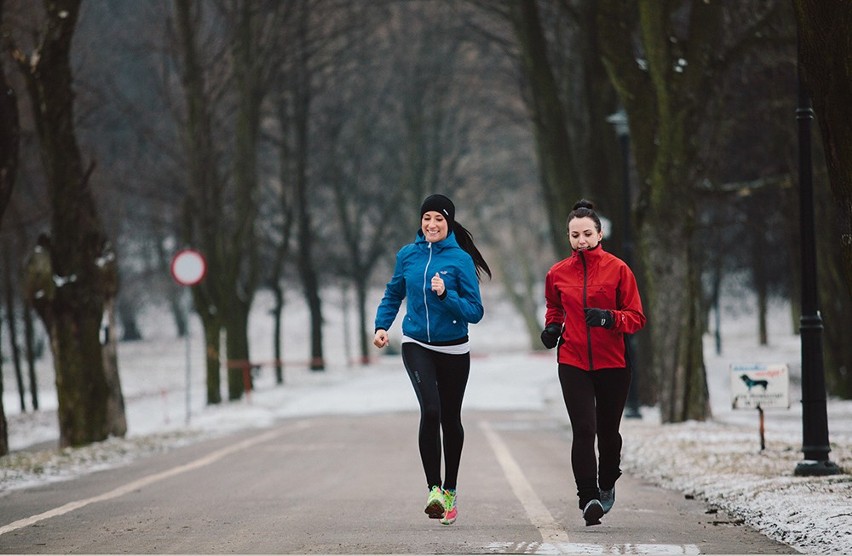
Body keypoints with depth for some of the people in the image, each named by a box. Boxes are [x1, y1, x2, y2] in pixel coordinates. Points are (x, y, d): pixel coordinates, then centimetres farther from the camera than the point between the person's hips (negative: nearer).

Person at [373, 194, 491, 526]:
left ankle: (449, 491, 28)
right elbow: (394, 295, 16)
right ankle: (433, 487, -15)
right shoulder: (407, 255, 1)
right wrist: (382, 325, 1)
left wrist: (445, 295, -23)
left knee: (450, 418, 12)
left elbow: (475, 311, -9)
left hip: (453, 350, 0)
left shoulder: (460, 259, -8)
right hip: (417, 346, 1)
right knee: (430, 411, -20)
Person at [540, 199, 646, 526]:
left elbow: (636, 318, -3)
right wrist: (552, 326, 4)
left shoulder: (618, 269, -3)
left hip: (612, 363, -1)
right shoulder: (558, 273, 4)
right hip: (573, 363, 1)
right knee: (583, 430, -13)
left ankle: (607, 484, 38)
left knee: (608, 431, 11)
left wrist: (609, 318, -21)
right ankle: (588, 498, -13)